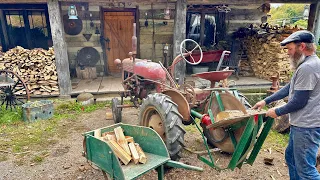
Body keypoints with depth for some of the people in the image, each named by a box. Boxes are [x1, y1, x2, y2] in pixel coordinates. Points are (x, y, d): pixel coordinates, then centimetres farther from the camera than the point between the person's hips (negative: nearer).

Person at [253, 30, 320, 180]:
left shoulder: (307, 68, -22)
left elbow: (299, 101, -22)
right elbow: (289, 88, 18)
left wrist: (277, 112, -6)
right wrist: (266, 101, 16)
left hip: (307, 127, -11)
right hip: (301, 124, 11)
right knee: (291, 157, 22)